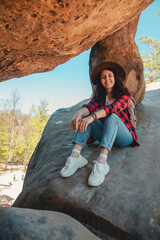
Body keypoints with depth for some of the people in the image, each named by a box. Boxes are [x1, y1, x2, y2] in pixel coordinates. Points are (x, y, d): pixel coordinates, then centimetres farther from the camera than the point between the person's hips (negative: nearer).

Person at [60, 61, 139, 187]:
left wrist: (93, 116, -43)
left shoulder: (124, 95, -4)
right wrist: (79, 113, -37)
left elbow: (112, 108, -26)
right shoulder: (99, 95, 8)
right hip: (105, 135, 4)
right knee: (86, 116, -20)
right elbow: (91, 106, -14)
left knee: (112, 117, -34)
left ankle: (101, 162, -52)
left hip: (124, 137, -3)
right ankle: (75, 156, -38)